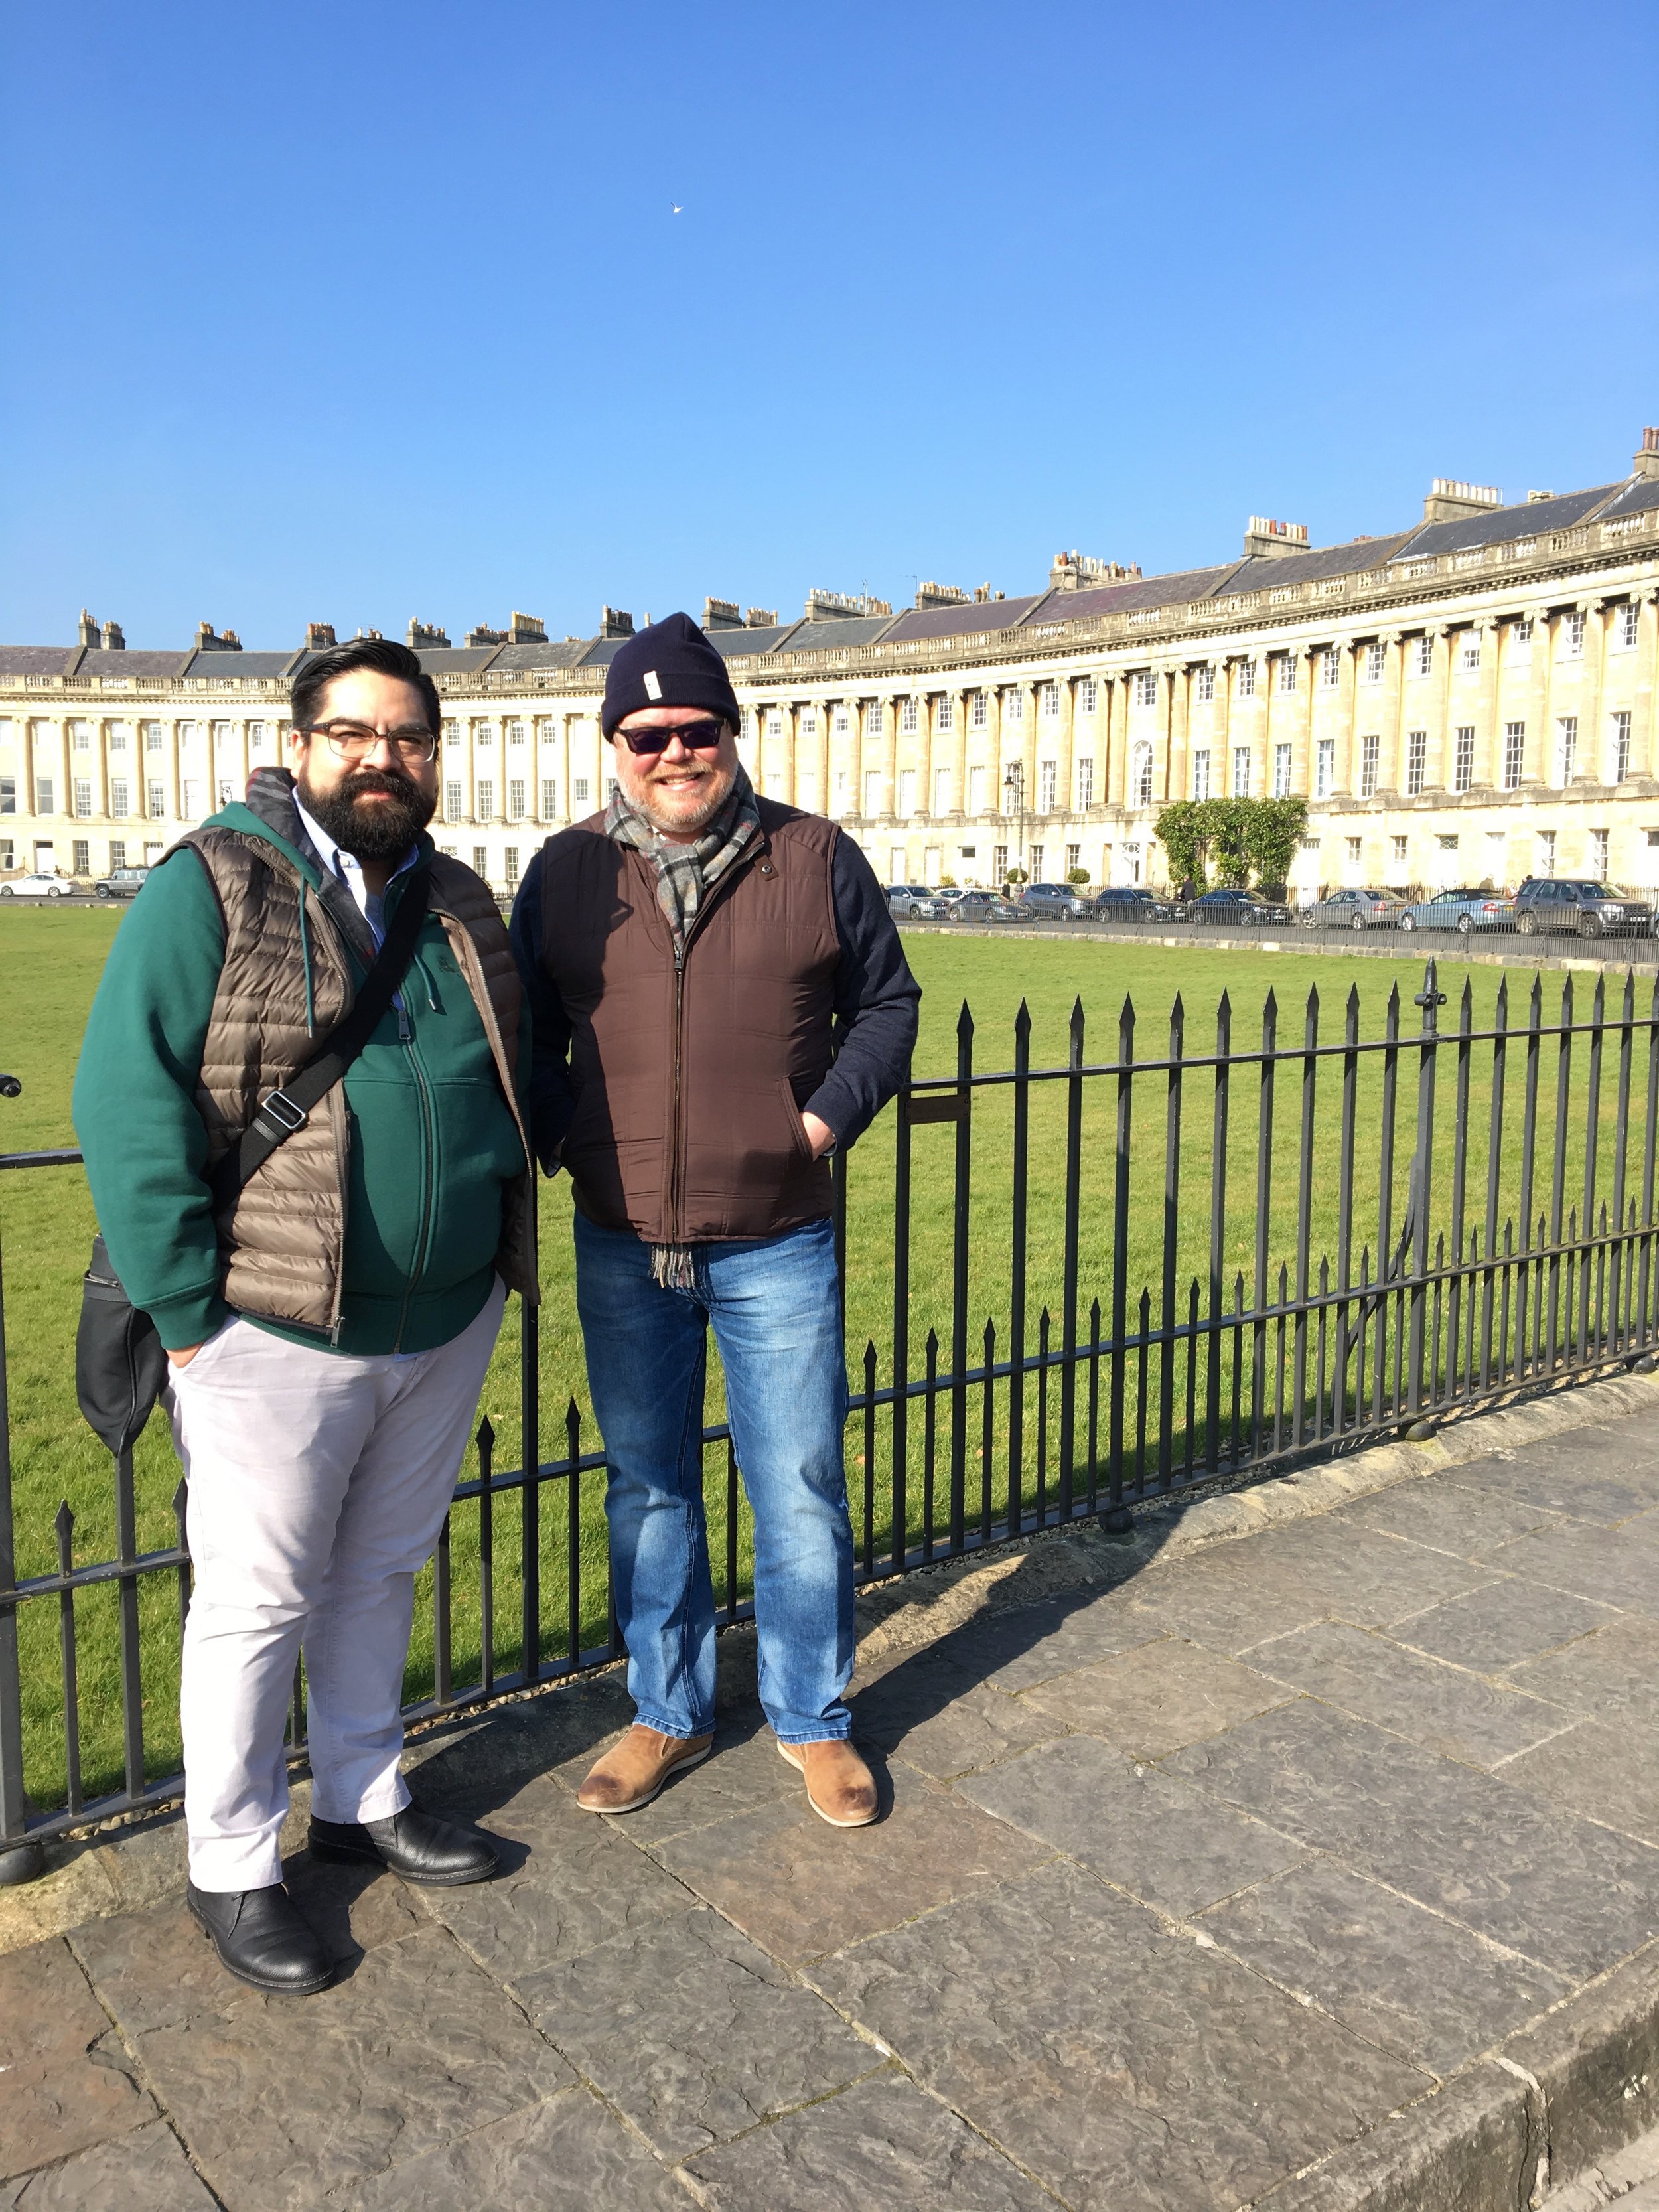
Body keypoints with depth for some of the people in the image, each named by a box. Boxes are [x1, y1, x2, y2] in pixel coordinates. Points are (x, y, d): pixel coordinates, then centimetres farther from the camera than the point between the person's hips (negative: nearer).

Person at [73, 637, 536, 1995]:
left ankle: (363, 1799, 40)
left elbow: (514, 1079, 18)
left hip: (447, 1327, 6)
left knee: (382, 1576, 20)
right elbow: (130, 1101, -15)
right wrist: (184, 1311, -17)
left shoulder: (461, 906, 8)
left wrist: (501, 1254, 11)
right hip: (279, 1336, -5)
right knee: (260, 1600, 9)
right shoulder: (210, 888, -11)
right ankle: (231, 1866, 28)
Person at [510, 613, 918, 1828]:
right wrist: (562, 1136, -5)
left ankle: (814, 1720, 28)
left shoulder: (815, 856, -1)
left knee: (800, 1491, 7)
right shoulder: (567, 870, 3)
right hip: (623, 1247, 2)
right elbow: (525, 1030, 11)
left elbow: (887, 1002, 6)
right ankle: (669, 1714, 33)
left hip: (778, 1245, -2)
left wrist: (824, 1120, -7)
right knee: (648, 1488, 14)